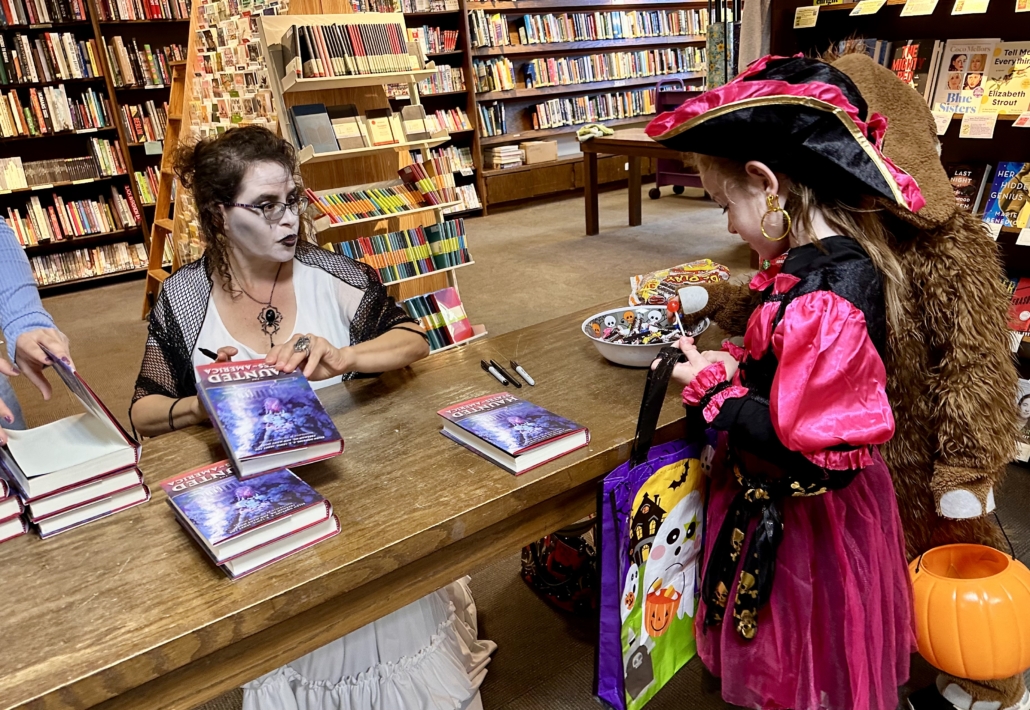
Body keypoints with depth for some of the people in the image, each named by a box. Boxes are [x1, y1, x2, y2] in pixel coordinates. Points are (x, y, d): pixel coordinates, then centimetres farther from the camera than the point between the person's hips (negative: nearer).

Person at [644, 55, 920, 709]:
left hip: (803, 521, -9)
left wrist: (714, 392, -21)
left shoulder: (822, 301, -33)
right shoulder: (843, 256, -1)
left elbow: (807, 451, -31)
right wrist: (736, 366, -4)